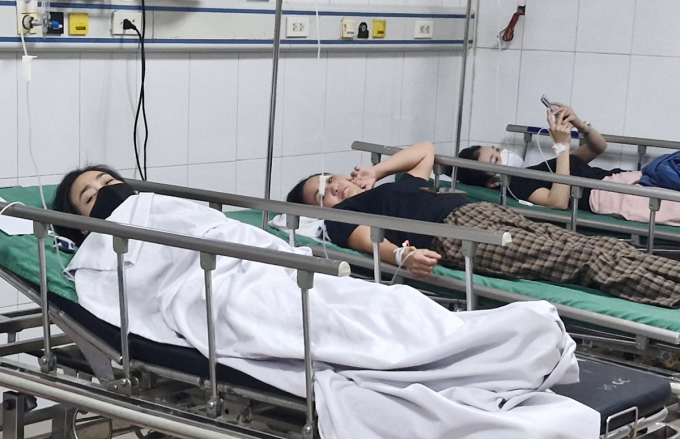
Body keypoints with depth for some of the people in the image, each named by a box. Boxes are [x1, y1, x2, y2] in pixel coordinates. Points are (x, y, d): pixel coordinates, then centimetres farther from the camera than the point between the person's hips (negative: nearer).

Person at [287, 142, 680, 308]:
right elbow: (369, 240, -6)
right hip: (455, 231, -7)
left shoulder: (393, 188, 37)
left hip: (486, 211, 7)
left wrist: (374, 173, 37)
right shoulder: (340, 218, 15)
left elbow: (426, 150, 50)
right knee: (584, 260, -25)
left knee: (603, 248, -15)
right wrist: (403, 255, -28)